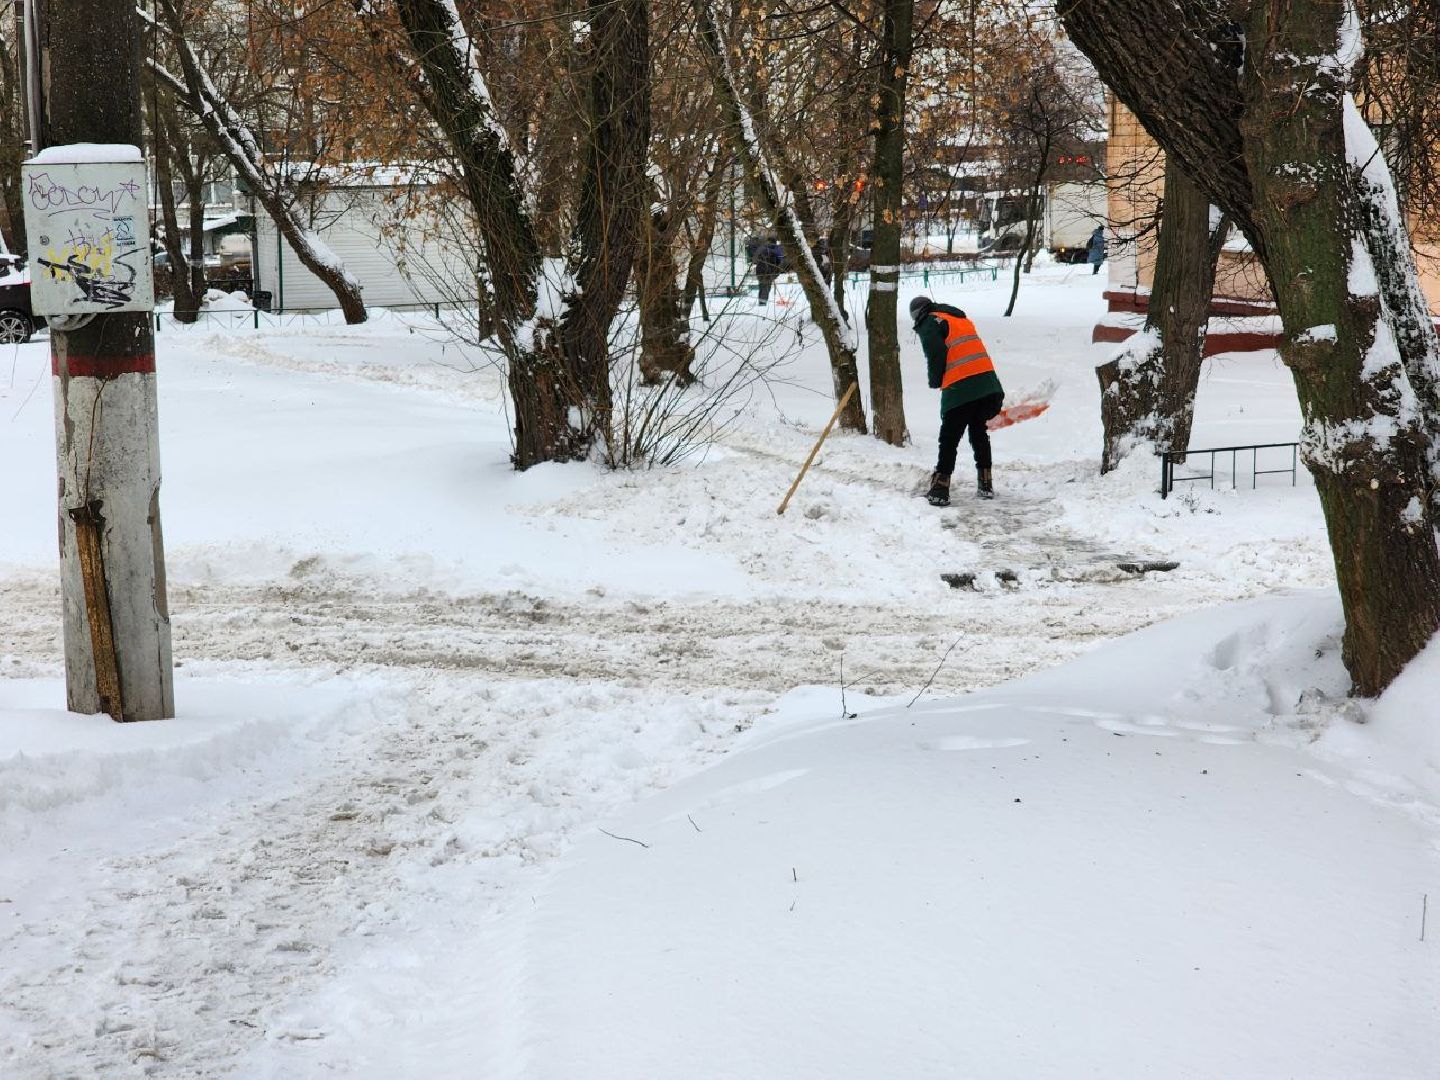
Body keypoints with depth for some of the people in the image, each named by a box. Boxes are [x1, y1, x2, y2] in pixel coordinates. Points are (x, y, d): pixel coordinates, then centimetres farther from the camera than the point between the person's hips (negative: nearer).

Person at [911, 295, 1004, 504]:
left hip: (960, 389, -7)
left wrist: (935, 381, 6)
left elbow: (936, 354, -11)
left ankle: (940, 488, -8)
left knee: (949, 439, -3)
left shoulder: (930, 323, 2)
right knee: (979, 432, 20)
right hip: (988, 383, 7)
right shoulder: (962, 318, 26)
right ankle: (985, 485, 23)